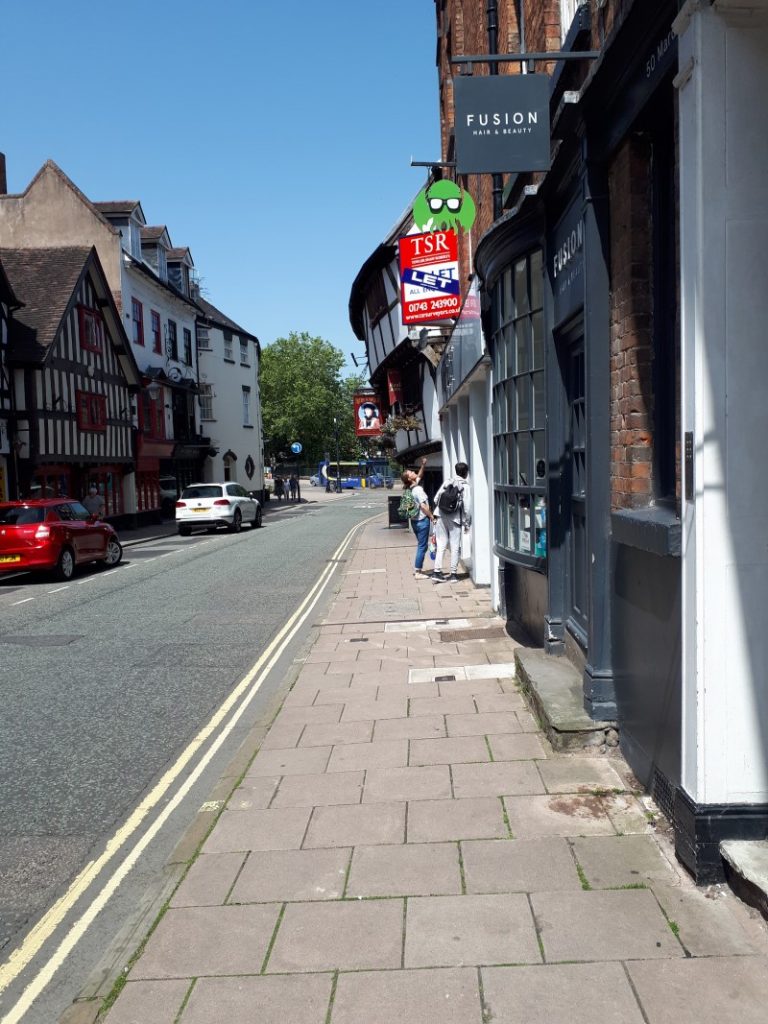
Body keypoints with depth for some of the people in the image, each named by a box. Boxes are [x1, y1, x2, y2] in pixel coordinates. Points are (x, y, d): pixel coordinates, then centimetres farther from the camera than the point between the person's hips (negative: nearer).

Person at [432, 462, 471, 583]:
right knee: (455, 547, 6)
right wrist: (467, 524, 0)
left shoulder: (447, 482, 6)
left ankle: (437, 572, 3)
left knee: (441, 545, 7)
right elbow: (466, 507, -9)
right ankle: (453, 574, 9)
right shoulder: (465, 486, -6)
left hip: (441, 517, 4)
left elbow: (436, 499, 6)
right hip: (455, 519, -4)